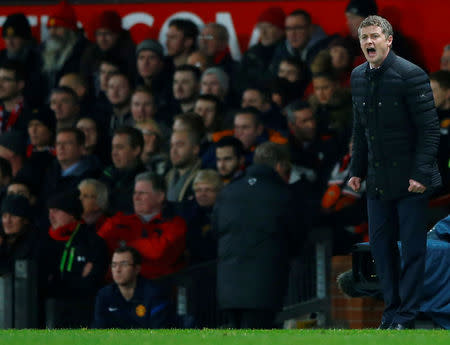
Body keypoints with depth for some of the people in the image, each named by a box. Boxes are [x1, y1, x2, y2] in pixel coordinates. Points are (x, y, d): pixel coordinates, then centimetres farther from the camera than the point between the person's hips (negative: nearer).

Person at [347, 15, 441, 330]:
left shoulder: (410, 75, -14)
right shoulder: (359, 77, 7)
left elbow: (430, 129, -14)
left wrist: (420, 174, -19)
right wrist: (357, 170, 12)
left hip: (410, 181, -6)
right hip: (378, 180, 6)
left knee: (413, 247, -1)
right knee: (381, 245, 8)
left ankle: (406, 316, 3)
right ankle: (393, 309, 17)